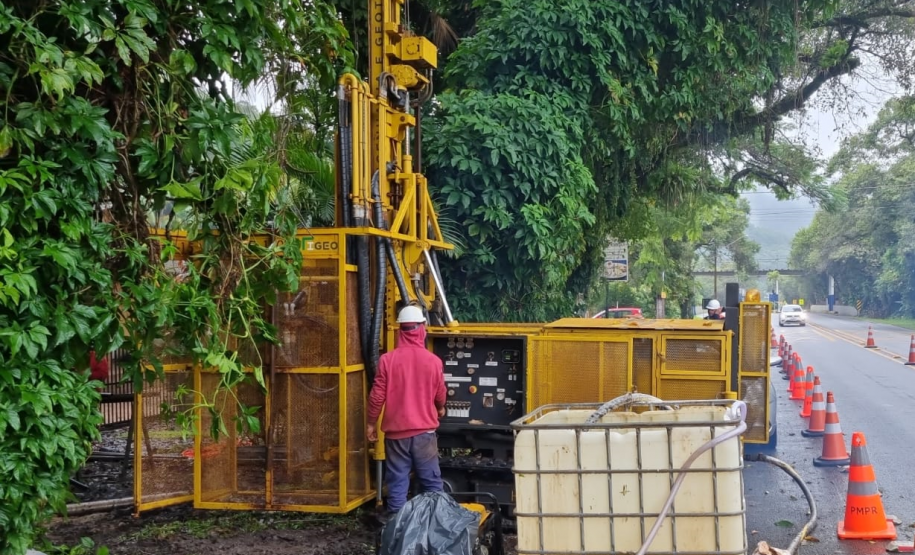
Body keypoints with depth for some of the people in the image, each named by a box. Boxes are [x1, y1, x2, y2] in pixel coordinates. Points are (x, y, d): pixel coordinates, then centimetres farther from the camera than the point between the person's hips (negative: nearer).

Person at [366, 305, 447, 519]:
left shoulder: (388, 360, -9)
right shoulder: (433, 361, -6)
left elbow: (377, 395, -6)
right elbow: (440, 394, 10)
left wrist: (371, 423, 8)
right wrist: (440, 409, 32)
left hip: (396, 430, 0)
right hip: (425, 431, 0)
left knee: (397, 479, 7)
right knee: (431, 479, 9)